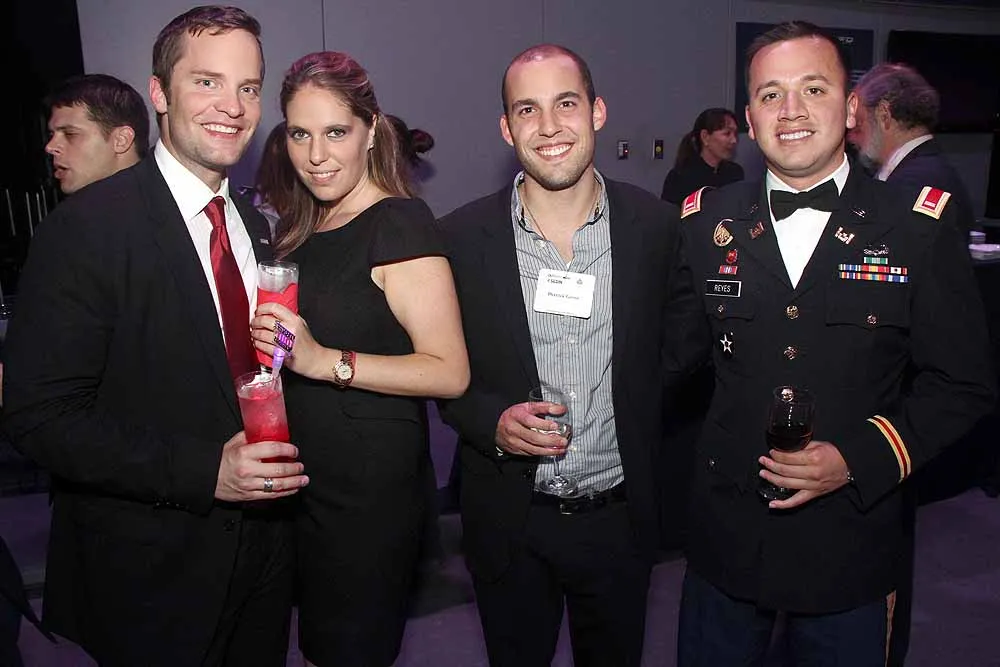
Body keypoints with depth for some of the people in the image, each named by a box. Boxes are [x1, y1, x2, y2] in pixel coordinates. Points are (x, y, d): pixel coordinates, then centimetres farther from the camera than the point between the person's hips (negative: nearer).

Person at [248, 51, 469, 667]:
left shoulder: (400, 224, -16)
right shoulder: (304, 224, 9)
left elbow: (451, 372, -22)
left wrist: (327, 361, -29)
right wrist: (268, 340, 3)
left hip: (373, 488, -8)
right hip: (309, 479, 8)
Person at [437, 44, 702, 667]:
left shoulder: (655, 224, -7)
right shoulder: (462, 236, -10)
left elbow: (682, 340, 8)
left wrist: (637, 413, -1)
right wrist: (492, 422, -18)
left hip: (620, 518, 1)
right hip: (509, 524, 0)